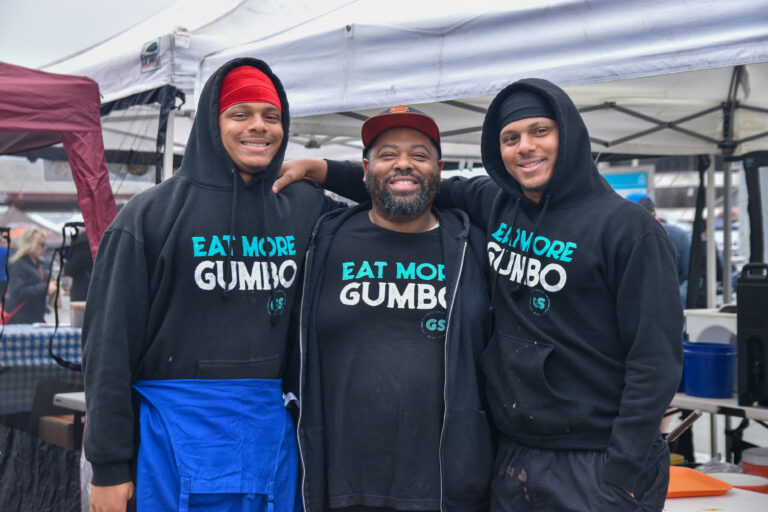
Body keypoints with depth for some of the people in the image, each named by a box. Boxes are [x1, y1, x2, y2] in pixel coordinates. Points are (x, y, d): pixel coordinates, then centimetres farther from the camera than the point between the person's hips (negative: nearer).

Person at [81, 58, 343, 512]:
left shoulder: (307, 208, 9)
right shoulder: (153, 213, 0)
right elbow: (110, 342, -2)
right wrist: (109, 466, -5)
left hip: (276, 435, 3)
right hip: (180, 436, -3)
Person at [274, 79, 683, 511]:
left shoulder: (627, 228, -10)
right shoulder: (494, 207, 7)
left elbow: (655, 359, -13)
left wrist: (623, 475, -17)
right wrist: (322, 170, 11)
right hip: (515, 460, 6)